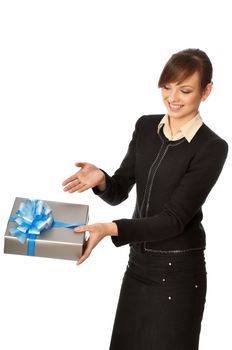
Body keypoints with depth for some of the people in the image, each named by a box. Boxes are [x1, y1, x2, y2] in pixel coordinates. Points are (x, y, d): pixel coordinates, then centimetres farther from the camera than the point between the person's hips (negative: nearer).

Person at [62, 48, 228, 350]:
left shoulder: (211, 147, -15)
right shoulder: (146, 127, 3)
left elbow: (174, 219, -20)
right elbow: (119, 192, 4)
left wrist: (110, 229, -31)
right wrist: (100, 179, -19)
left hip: (178, 271, -6)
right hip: (138, 263, 6)